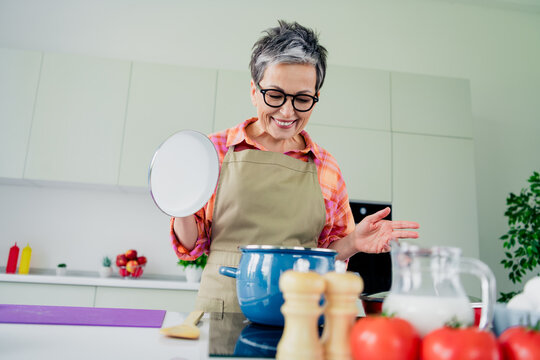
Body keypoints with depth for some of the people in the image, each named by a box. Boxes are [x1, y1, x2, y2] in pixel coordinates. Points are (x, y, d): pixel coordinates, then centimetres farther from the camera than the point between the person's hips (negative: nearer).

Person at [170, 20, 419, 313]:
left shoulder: (327, 168, 6)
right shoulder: (215, 150, 3)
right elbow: (192, 246, 8)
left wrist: (353, 242, -4)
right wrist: (182, 211, -11)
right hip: (222, 309, -1)